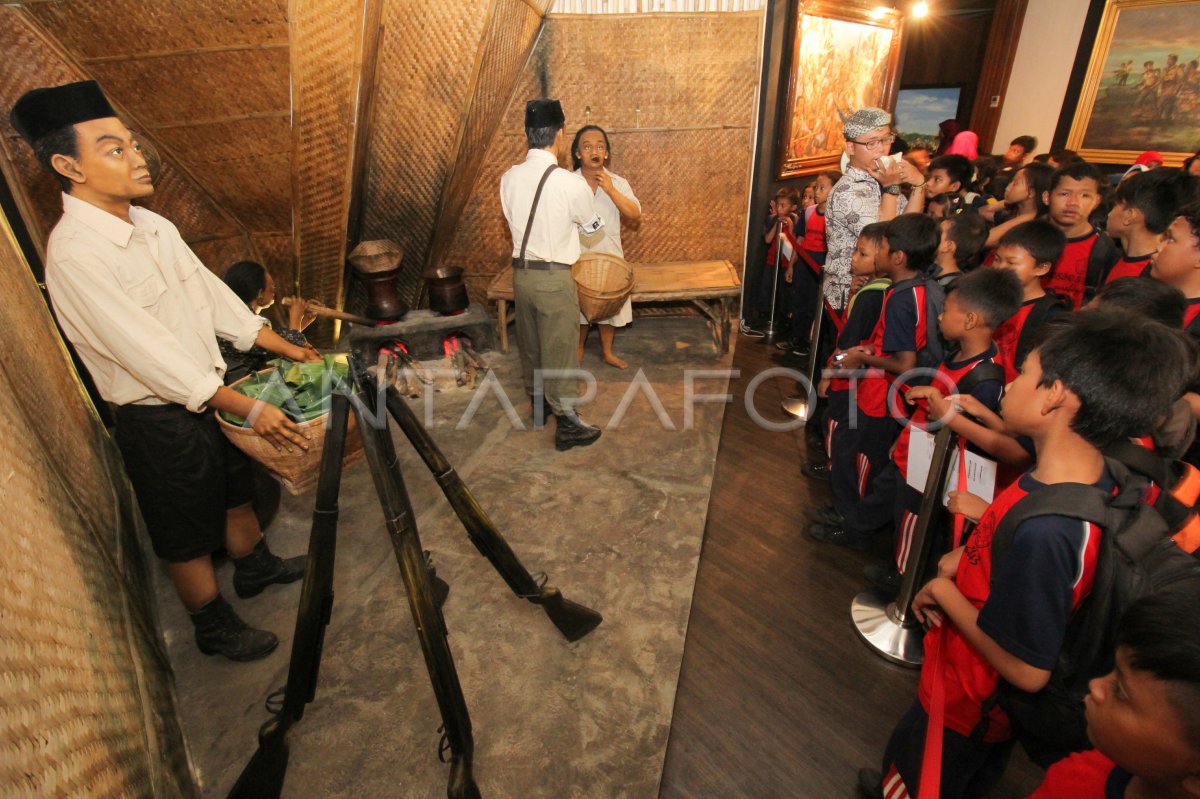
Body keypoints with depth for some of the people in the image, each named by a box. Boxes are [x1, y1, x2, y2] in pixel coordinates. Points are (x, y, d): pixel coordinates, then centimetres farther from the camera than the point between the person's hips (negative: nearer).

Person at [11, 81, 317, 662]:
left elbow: (211, 294, 7)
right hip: (159, 418, -7)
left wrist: (286, 349, 6)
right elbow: (152, 354, -28)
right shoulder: (75, 256, -25)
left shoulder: (151, 226, 1)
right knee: (189, 536, 13)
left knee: (236, 492, 26)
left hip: (210, 393, 7)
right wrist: (248, 408, -27)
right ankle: (215, 629, 35)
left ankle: (255, 568, 51)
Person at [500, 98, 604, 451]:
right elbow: (593, 225, 0)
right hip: (553, 278, -6)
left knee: (530, 344, 20)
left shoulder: (508, 178, -1)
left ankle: (538, 404, 38)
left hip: (521, 272, 6)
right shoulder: (570, 183, -17)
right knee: (560, 351, 3)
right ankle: (567, 425, 13)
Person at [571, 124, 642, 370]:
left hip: (609, 256, 1)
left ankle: (607, 351, 32)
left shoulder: (618, 183, -4)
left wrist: (611, 191, -24)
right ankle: (579, 350, 33)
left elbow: (635, 216, -15)